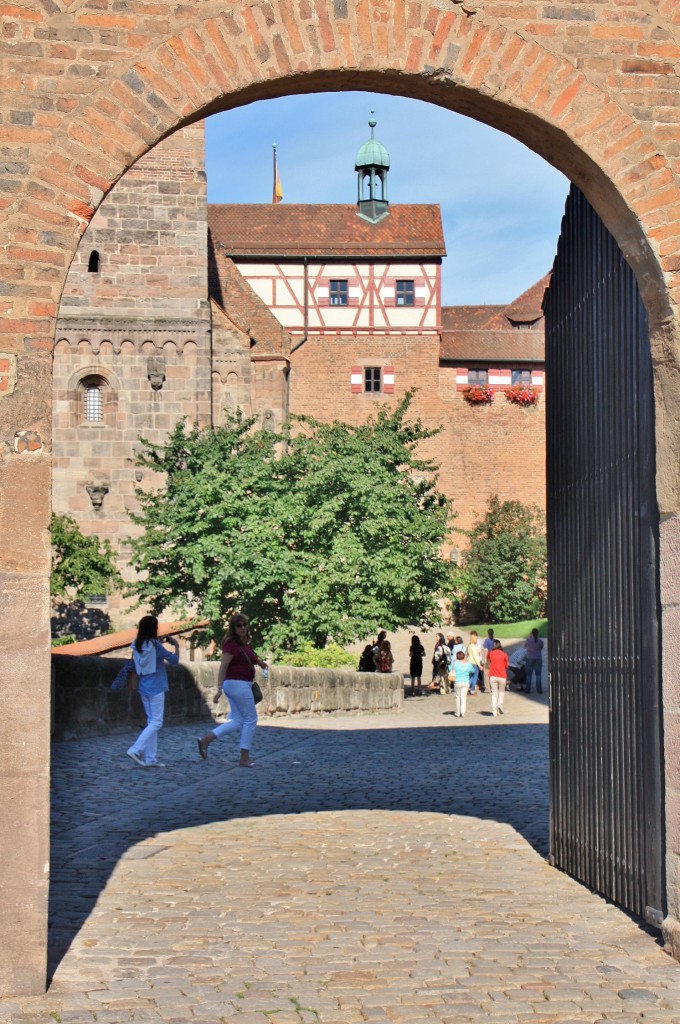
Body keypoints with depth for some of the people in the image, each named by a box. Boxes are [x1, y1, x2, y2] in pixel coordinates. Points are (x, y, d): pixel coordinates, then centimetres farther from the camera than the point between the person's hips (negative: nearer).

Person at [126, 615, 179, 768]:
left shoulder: (137, 645, 5)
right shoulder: (154, 645, -15)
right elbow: (174, 659, -10)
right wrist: (176, 646, 6)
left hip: (144, 688, 8)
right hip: (155, 688, -8)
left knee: (151, 721, 12)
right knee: (156, 722, -4)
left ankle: (150, 758, 10)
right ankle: (136, 750, -15)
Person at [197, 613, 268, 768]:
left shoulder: (243, 643, 13)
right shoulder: (232, 644, -14)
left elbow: (250, 658, 34)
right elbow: (223, 666, -20)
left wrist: (260, 662, 15)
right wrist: (219, 688, -26)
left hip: (241, 684, 10)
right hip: (238, 684, -10)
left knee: (237, 721, 10)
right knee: (250, 719, -2)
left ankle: (206, 739, 3)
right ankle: (245, 758, 3)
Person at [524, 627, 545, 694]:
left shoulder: (528, 640, -8)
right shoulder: (540, 641, -4)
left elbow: (525, 646, 11)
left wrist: (529, 637, 15)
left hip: (530, 659, -1)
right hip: (538, 659, 1)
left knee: (529, 675, 5)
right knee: (538, 675, 4)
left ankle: (528, 689, 4)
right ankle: (539, 689, 2)